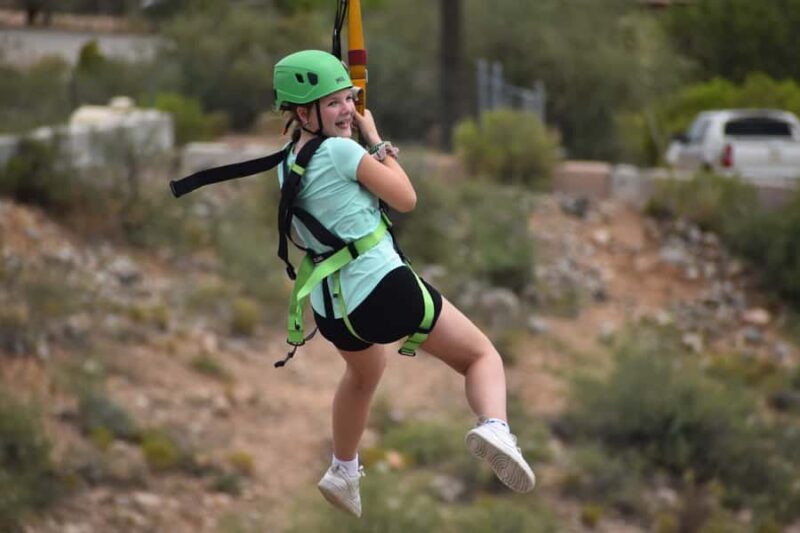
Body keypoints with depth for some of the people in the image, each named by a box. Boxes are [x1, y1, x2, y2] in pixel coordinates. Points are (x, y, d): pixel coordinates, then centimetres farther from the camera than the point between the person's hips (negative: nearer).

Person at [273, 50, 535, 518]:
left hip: (331, 310, 8)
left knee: (365, 370, 40)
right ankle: (494, 427, -27)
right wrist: (376, 139, 5)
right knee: (481, 354, 3)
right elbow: (406, 198, -4)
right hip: (383, 289, -8)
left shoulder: (289, 163, 9)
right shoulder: (341, 150, -13)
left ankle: (344, 472, 52)